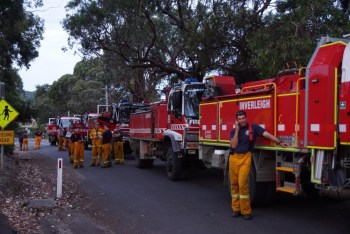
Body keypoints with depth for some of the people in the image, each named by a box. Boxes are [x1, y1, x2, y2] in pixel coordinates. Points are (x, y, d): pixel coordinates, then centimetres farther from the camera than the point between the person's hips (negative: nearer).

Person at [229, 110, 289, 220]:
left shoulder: (253, 127, 1)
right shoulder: (234, 131, 9)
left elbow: (267, 134, -7)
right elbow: (233, 145, -6)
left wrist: (280, 142, -14)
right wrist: (237, 129, -6)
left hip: (245, 158, -3)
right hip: (233, 158, 4)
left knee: (242, 183, -11)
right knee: (234, 183, 7)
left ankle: (246, 211, -2)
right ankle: (236, 209, 18)